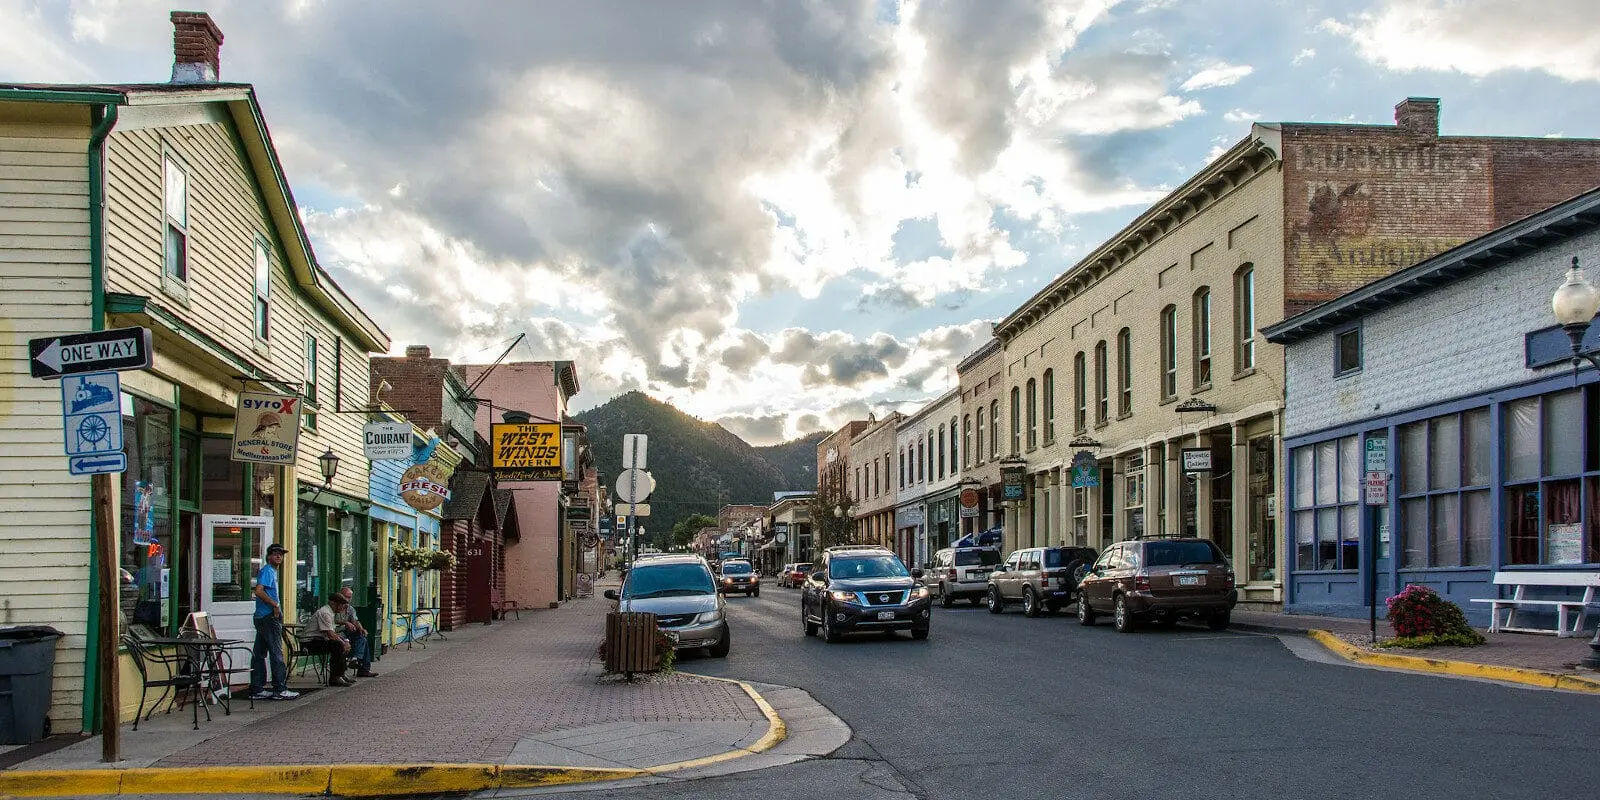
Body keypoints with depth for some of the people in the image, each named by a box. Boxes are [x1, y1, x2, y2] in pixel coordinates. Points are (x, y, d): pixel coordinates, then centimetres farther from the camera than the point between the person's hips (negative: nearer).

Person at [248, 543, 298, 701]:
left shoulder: (272, 571, 20)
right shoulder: (267, 571, -11)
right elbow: (259, 591, -24)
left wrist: (276, 606, 15)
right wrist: (275, 605, -18)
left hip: (262, 617, 10)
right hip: (269, 617, -10)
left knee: (259, 654, 10)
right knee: (276, 653, -7)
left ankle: (257, 689, 13)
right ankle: (280, 689, -5)